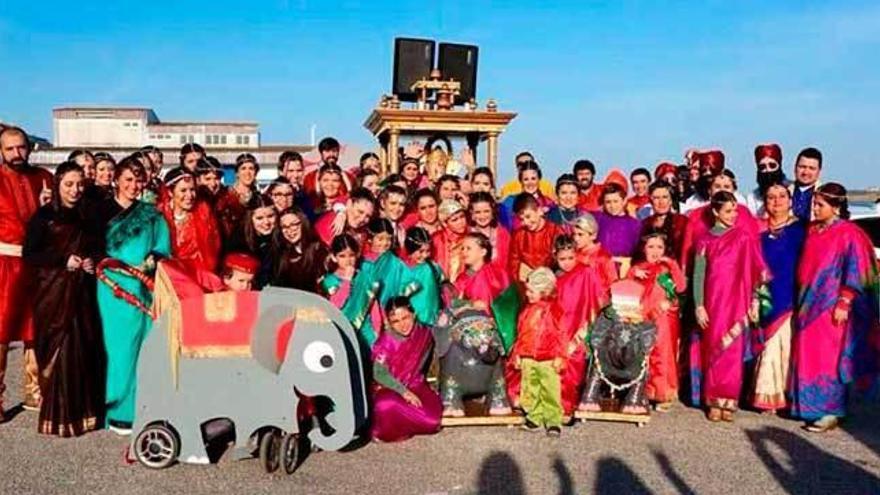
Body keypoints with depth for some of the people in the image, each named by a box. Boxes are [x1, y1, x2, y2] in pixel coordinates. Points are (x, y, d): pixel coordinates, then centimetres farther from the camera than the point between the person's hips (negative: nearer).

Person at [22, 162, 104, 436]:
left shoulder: (85, 217, 15)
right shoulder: (44, 216, -2)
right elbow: (29, 255, -6)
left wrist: (93, 261, 1)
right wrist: (64, 260, -14)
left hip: (81, 291, 5)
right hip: (53, 293, -5)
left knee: (85, 349, 2)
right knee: (60, 350, -5)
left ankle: (83, 410, 12)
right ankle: (58, 417, 4)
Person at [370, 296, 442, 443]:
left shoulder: (424, 334, -4)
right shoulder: (386, 341, -13)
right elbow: (379, 374, -19)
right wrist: (403, 392, -25)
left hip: (415, 386, 4)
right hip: (389, 388, -3)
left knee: (432, 420, -22)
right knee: (386, 407, -38)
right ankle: (383, 431, -5)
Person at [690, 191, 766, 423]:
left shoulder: (744, 237, 4)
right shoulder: (705, 240, 7)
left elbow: (756, 272, 2)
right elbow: (698, 275, 3)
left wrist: (754, 302, -5)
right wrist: (699, 305, -5)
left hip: (736, 302, -1)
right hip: (713, 302, 1)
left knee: (732, 351, -3)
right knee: (713, 349, 2)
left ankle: (728, 400, 4)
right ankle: (714, 401, 8)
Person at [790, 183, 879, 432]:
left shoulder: (849, 234, -10)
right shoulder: (812, 230, 10)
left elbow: (855, 273, -12)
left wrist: (844, 304, -16)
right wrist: (800, 301, 13)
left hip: (831, 308, -7)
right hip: (808, 305, 7)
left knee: (828, 360, -2)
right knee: (808, 358, 10)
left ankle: (831, 412, 8)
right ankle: (810, 406, 20)